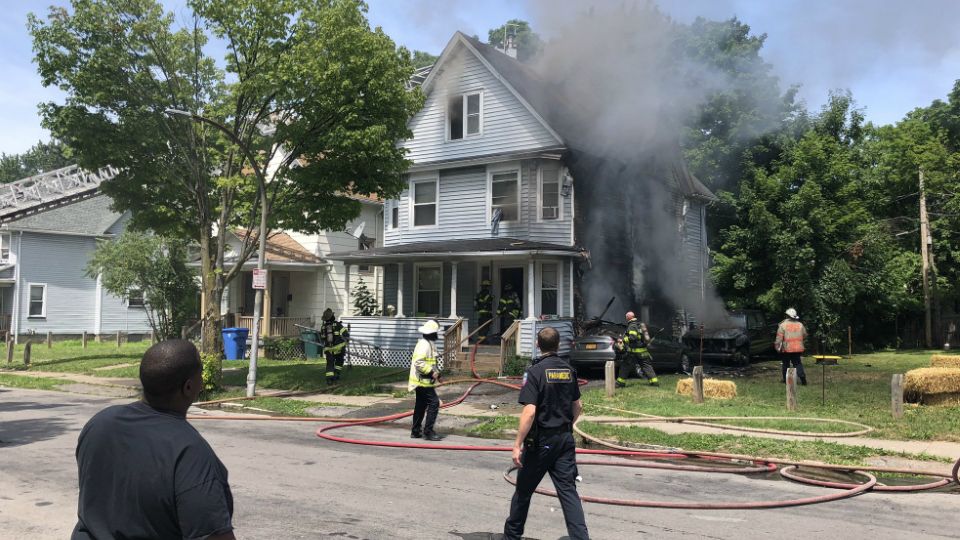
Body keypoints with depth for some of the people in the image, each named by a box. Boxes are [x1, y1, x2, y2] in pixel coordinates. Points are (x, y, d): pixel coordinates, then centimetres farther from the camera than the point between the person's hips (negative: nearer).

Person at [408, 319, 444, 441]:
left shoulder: (428, 344, 16)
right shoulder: (424, 344, -18)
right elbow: (418, 362, -27)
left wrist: (436, 371, 14)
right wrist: (431, 372, -23)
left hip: (422, 381, 11)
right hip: (423, 381, -11)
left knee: (421, 405, 15)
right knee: (434, 403, -10)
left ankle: (415, 431, 21)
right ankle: (428, 431, -8)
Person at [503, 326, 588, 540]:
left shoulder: (535, 371, -14)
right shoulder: (569, 370, 5)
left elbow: (529, 412, -21)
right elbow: (577, 406, 13)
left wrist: (518, 444, -18)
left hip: (541, 440, -4)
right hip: (566, 439, 5)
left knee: (523, 490, 12)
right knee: (568, 490, 5)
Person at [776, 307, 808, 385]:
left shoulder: (783, 325, -7)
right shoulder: (800, 325, 5)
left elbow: (779, 337, -10)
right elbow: (805, 336, 15)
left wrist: (777, 346, -3)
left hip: (786, 349, -3)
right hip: (798, 349, 3)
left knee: (785, 364, 11)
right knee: (798, 363, 7)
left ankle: (785, 378, 15)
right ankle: (802, 376, -13)